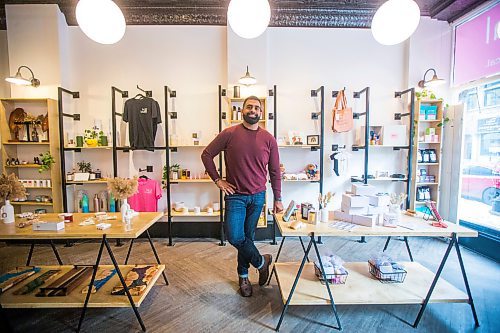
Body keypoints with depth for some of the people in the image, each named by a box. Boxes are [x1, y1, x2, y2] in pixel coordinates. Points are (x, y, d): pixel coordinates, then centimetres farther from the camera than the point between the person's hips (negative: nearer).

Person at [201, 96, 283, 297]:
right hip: (235, 195, -1)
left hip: (257, 196, 1)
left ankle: (243, 275, 35)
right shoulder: (229, 134, -5)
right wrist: (217, 180, -4)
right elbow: (206, 154, 2)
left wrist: (277, 199, 6)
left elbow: (275, 171, 5)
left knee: (247, 237, 12)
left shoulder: (268, 139, 0)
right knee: (235, 237, -5)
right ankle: (261, 262, 23)